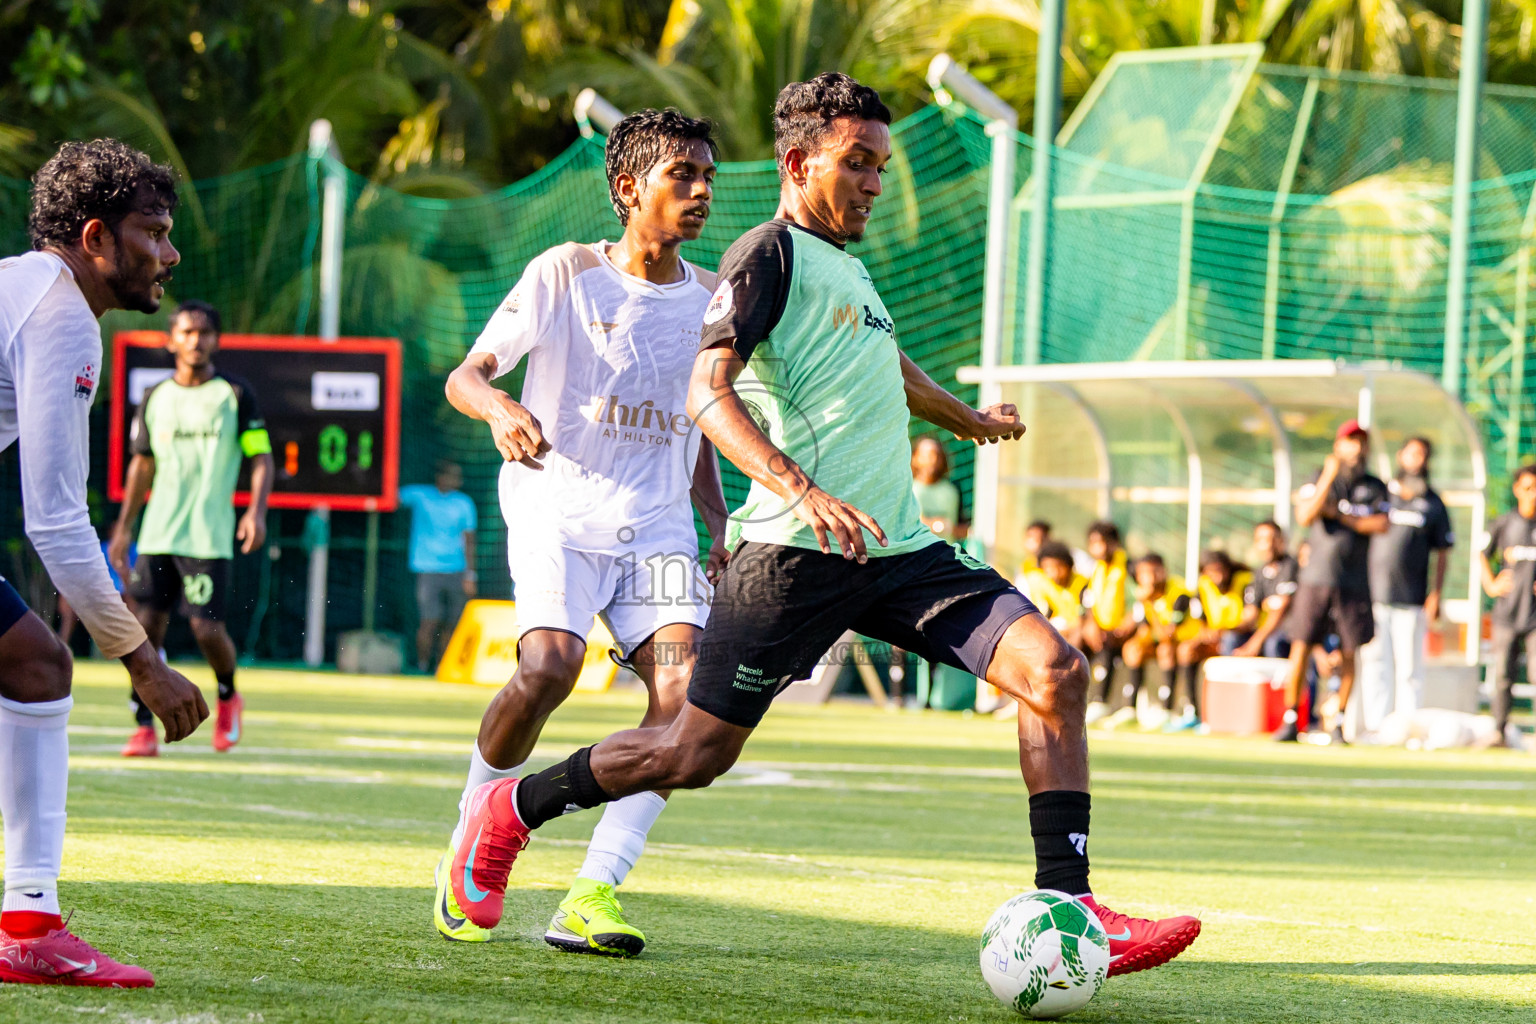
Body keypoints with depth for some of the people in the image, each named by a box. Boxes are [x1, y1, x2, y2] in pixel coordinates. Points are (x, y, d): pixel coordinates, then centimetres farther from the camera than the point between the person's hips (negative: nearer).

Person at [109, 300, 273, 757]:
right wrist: (123, 528, 16)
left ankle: (228, 696, 21)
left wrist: (257, 511, -15)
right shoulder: (155, 398, 11)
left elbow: (261, 457, 0)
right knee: (146, 624, -6)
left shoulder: (235, 394, 1)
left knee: (206, 627, -9)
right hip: (157, 534, 3)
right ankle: (145, 729, -1)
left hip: (209, 536, -3)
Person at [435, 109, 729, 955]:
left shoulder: (709, 298, 11)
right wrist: (502, 410, -28)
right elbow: (465, 375, -5)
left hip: (658, 526, 4)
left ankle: (593, 893, -18)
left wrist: (720, 525, 9)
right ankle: (470, 840, -2)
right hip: (558, 509, -4)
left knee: (687, 683, -19)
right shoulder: (566, 274, -2)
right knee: (550, 664, -28)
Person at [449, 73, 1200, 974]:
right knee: (695, 755, -2)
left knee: (1056, 671, -12)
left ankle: (1065, 910, -15)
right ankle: (512, 810, 22)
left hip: (902, 548, 7)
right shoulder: (770, 254, -4)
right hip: (798, 555, -7)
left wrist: (970, 420, 64)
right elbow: (708, 393, -18)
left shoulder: (850, 267, 22)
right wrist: (804, 492, -33)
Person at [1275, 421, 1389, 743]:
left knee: (1348, 654, 2)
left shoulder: (1375, 488, 9)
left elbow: (1381, 525, -7)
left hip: (1354, 581, 1)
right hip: (1316, 578, -1)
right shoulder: (1319, 479, 5)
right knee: (1300, 649, -5)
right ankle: (1290, 720, 2)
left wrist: (1339, 515, -9)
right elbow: (1305, 517, -11)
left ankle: (1338, 721, 10)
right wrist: (1329, 478, -18)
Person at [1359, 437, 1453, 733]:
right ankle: (1374, 726, 1)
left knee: (1409, 667, -2)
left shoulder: (1434, 505, 9)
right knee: (1374, 663, -2)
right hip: (1374, 595, 1)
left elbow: (1442, 553, 8)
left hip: (1412, 600, -1)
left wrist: (1435, 595, -2)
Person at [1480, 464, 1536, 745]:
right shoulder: (1504, 524, 4)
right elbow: (1482, 555, 18)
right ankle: (1499, 731, 14)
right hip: (1507, 612, 2)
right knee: (1502, 674, 5)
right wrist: (1491, 585, 5)